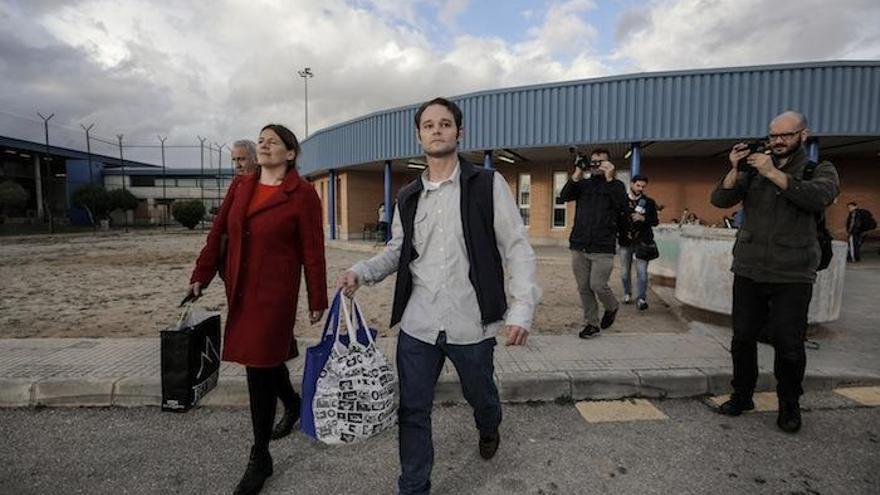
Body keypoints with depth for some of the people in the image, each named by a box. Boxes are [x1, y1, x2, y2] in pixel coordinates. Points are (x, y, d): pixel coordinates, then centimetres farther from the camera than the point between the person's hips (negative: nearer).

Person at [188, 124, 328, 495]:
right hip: (239, 288, 6)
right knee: (267, 355, 19)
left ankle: (260, 458, 14)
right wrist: (201, 275, 14)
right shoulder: (242, 186, 9)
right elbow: (217, 232, 13)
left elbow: (313, 251, -9)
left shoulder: (302, 193, -8)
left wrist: (317, 300, -7)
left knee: (260, 364, -3)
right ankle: (293, 405, 48)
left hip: (275, 290, -6)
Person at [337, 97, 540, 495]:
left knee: (479, 395, 21)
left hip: (471, 323, -2)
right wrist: (360, 272, -3)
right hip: (417, 325, 3)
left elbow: (517, 249, -7)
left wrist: (522, 308, -17)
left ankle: (489, 429, 57)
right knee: (412, 410, 9)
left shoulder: (488, 185, -5)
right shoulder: (408, 197, 9)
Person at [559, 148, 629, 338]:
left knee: (597, 285, -9)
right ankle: (591, 324, 20)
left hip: (603, 249, -3)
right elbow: (564, 196, -3)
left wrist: (609, 179, -15)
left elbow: (621, 205, -12)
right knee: (584, 288, 6)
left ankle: (612, 308, 23)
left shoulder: (616, 185, 7)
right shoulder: (583, 184, 14)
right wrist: (577, 173, -10)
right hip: (579, 246, 3)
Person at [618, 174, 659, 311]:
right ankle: (627, 294, 29)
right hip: (625, 242, 1)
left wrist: (643, 218, -15)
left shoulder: (649, 202, 5)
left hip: (642, 242, -1)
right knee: (625, 272, 9)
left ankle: (641, 298, 1)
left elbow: (655, 221, 3)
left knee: (642, 271, -7)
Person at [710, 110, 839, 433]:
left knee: (789, 345, 1)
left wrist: (772, 173, -22)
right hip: (748, 272, 2)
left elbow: (819, 197, -18)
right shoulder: (754, 170, 10)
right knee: (742, 339, 8)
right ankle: (742, 396, 25)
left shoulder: (820, 170, 4)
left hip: (793, 277, -2)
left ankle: (789, 406, 21)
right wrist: (735, 170, -16)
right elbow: (720, 200, -2)